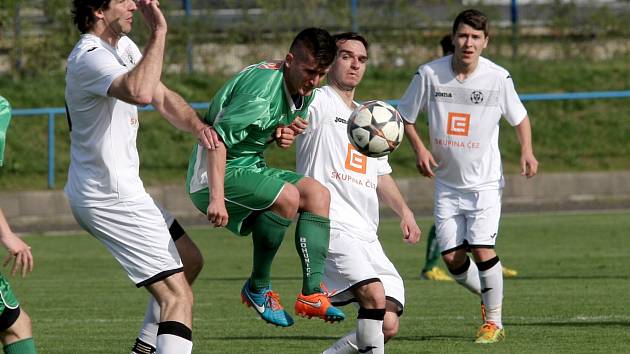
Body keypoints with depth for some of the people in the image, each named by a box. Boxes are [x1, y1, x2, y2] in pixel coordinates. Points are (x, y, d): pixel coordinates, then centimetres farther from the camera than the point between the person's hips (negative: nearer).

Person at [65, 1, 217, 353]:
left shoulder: (123, 46, 11)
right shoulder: (90, 57, -22)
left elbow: (162, 96, 16)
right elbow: (140, 92, -42)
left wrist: (197, 124, -4)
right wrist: (159, 31, -36)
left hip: (118, 189, 11)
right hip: (111, 200, -11)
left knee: (188, 261, 26)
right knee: (178, 297, -16)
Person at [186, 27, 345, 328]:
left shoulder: (304, 90, 6)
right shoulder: (263, 86, -25)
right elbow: (218, 137, -30)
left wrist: (282, 134, -2)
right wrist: (216, 198, -38)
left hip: (251, 168, 10)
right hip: (215, 174, -10)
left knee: (317, 194, -4)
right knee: (287, 196, -28)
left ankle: (312, 293, -11)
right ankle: (258, 289, -11)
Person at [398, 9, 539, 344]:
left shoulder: (498, 77, -10)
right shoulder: (429, 74, -8)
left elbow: (519, 117, 5)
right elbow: (405, 115, 6)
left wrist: (527, 151, -11)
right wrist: (419, 148, -9)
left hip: (485, 181, -2)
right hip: (446, 182, 2)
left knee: (482, 250, -15)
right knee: (451, 258, 0)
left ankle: (494, 321, 1)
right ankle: (488, 298, 29)